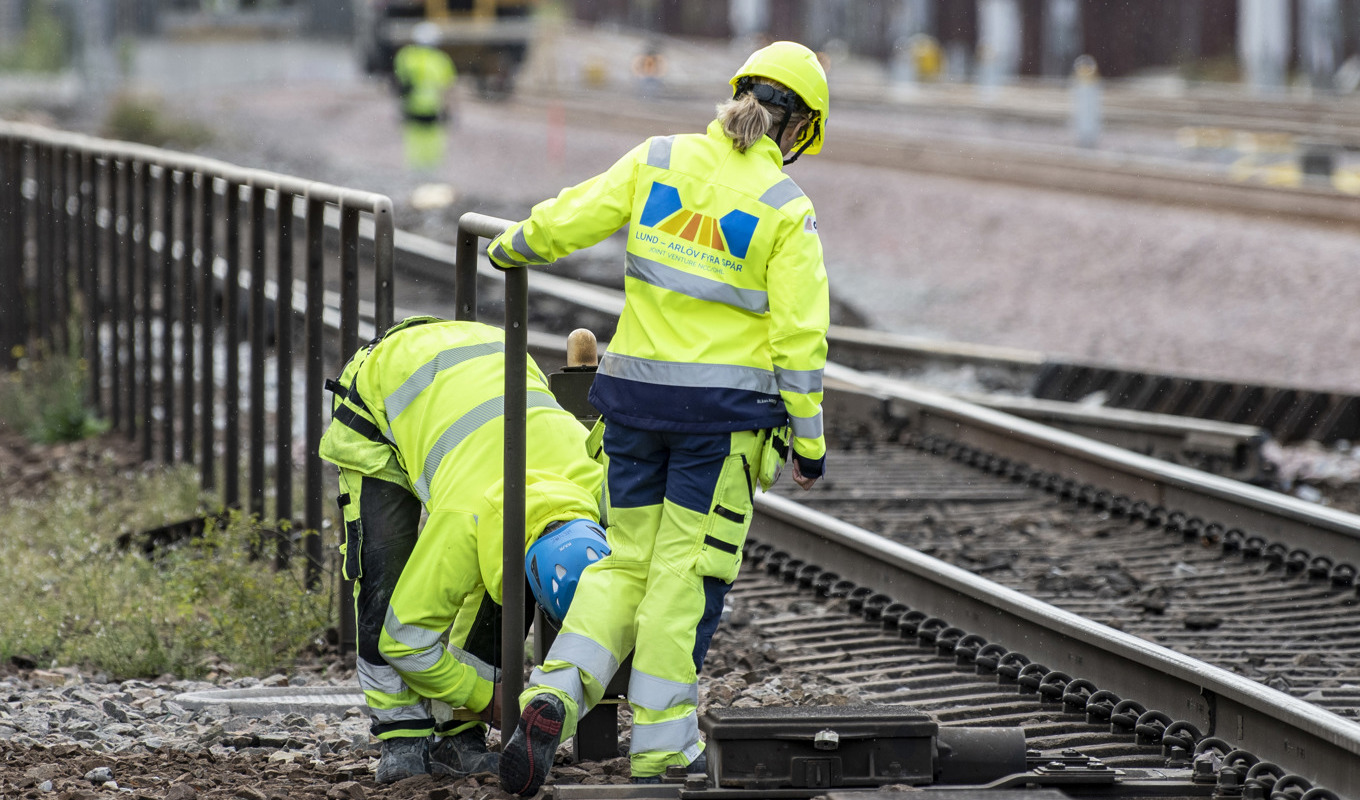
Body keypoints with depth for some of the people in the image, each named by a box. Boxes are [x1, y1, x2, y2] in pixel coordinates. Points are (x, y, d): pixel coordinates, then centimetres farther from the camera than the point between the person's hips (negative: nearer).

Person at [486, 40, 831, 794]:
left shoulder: (659, 160, 1)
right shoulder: (785, 208, -7)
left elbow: (564, 221, 4)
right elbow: (798, 336, -9)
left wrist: (512, 248, 26)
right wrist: (809, 439, -1)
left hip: (636, 389, 3)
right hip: (725, 408, -3)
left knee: (627, 559, 14)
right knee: (686, 570, 6)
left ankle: (555, 695, -6)